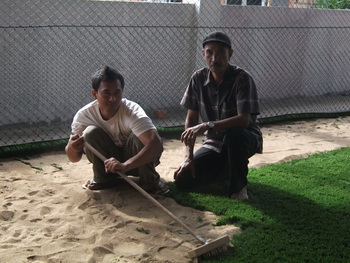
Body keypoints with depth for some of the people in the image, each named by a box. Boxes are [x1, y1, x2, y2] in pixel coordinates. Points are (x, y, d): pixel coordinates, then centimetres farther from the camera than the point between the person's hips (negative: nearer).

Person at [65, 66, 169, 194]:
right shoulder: (84, 115, -21)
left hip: (135, 160, -2)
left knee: (139, 137, -33)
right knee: (91, 133, -25)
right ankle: (104, 178, -3)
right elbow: (74, 158, -12)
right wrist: (72, 148, -38)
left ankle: (150, 181, -9)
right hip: (108, 160, 2)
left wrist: (125, 165, -59)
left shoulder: (132, 111, -31)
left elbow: (156, 144, -47)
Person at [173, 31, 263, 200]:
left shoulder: (242, 78, -20)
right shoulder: (198, 79, -6)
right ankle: (226, 169, 16)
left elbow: (244, 120, -31)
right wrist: (189, 156, -12)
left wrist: (207, 126, -41)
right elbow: (191, 119, -4)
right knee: (182, 179, -12)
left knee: (234, 135, -40)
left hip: (245, 138, -4)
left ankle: (238, 185, -13)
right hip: (214, 143, 5)